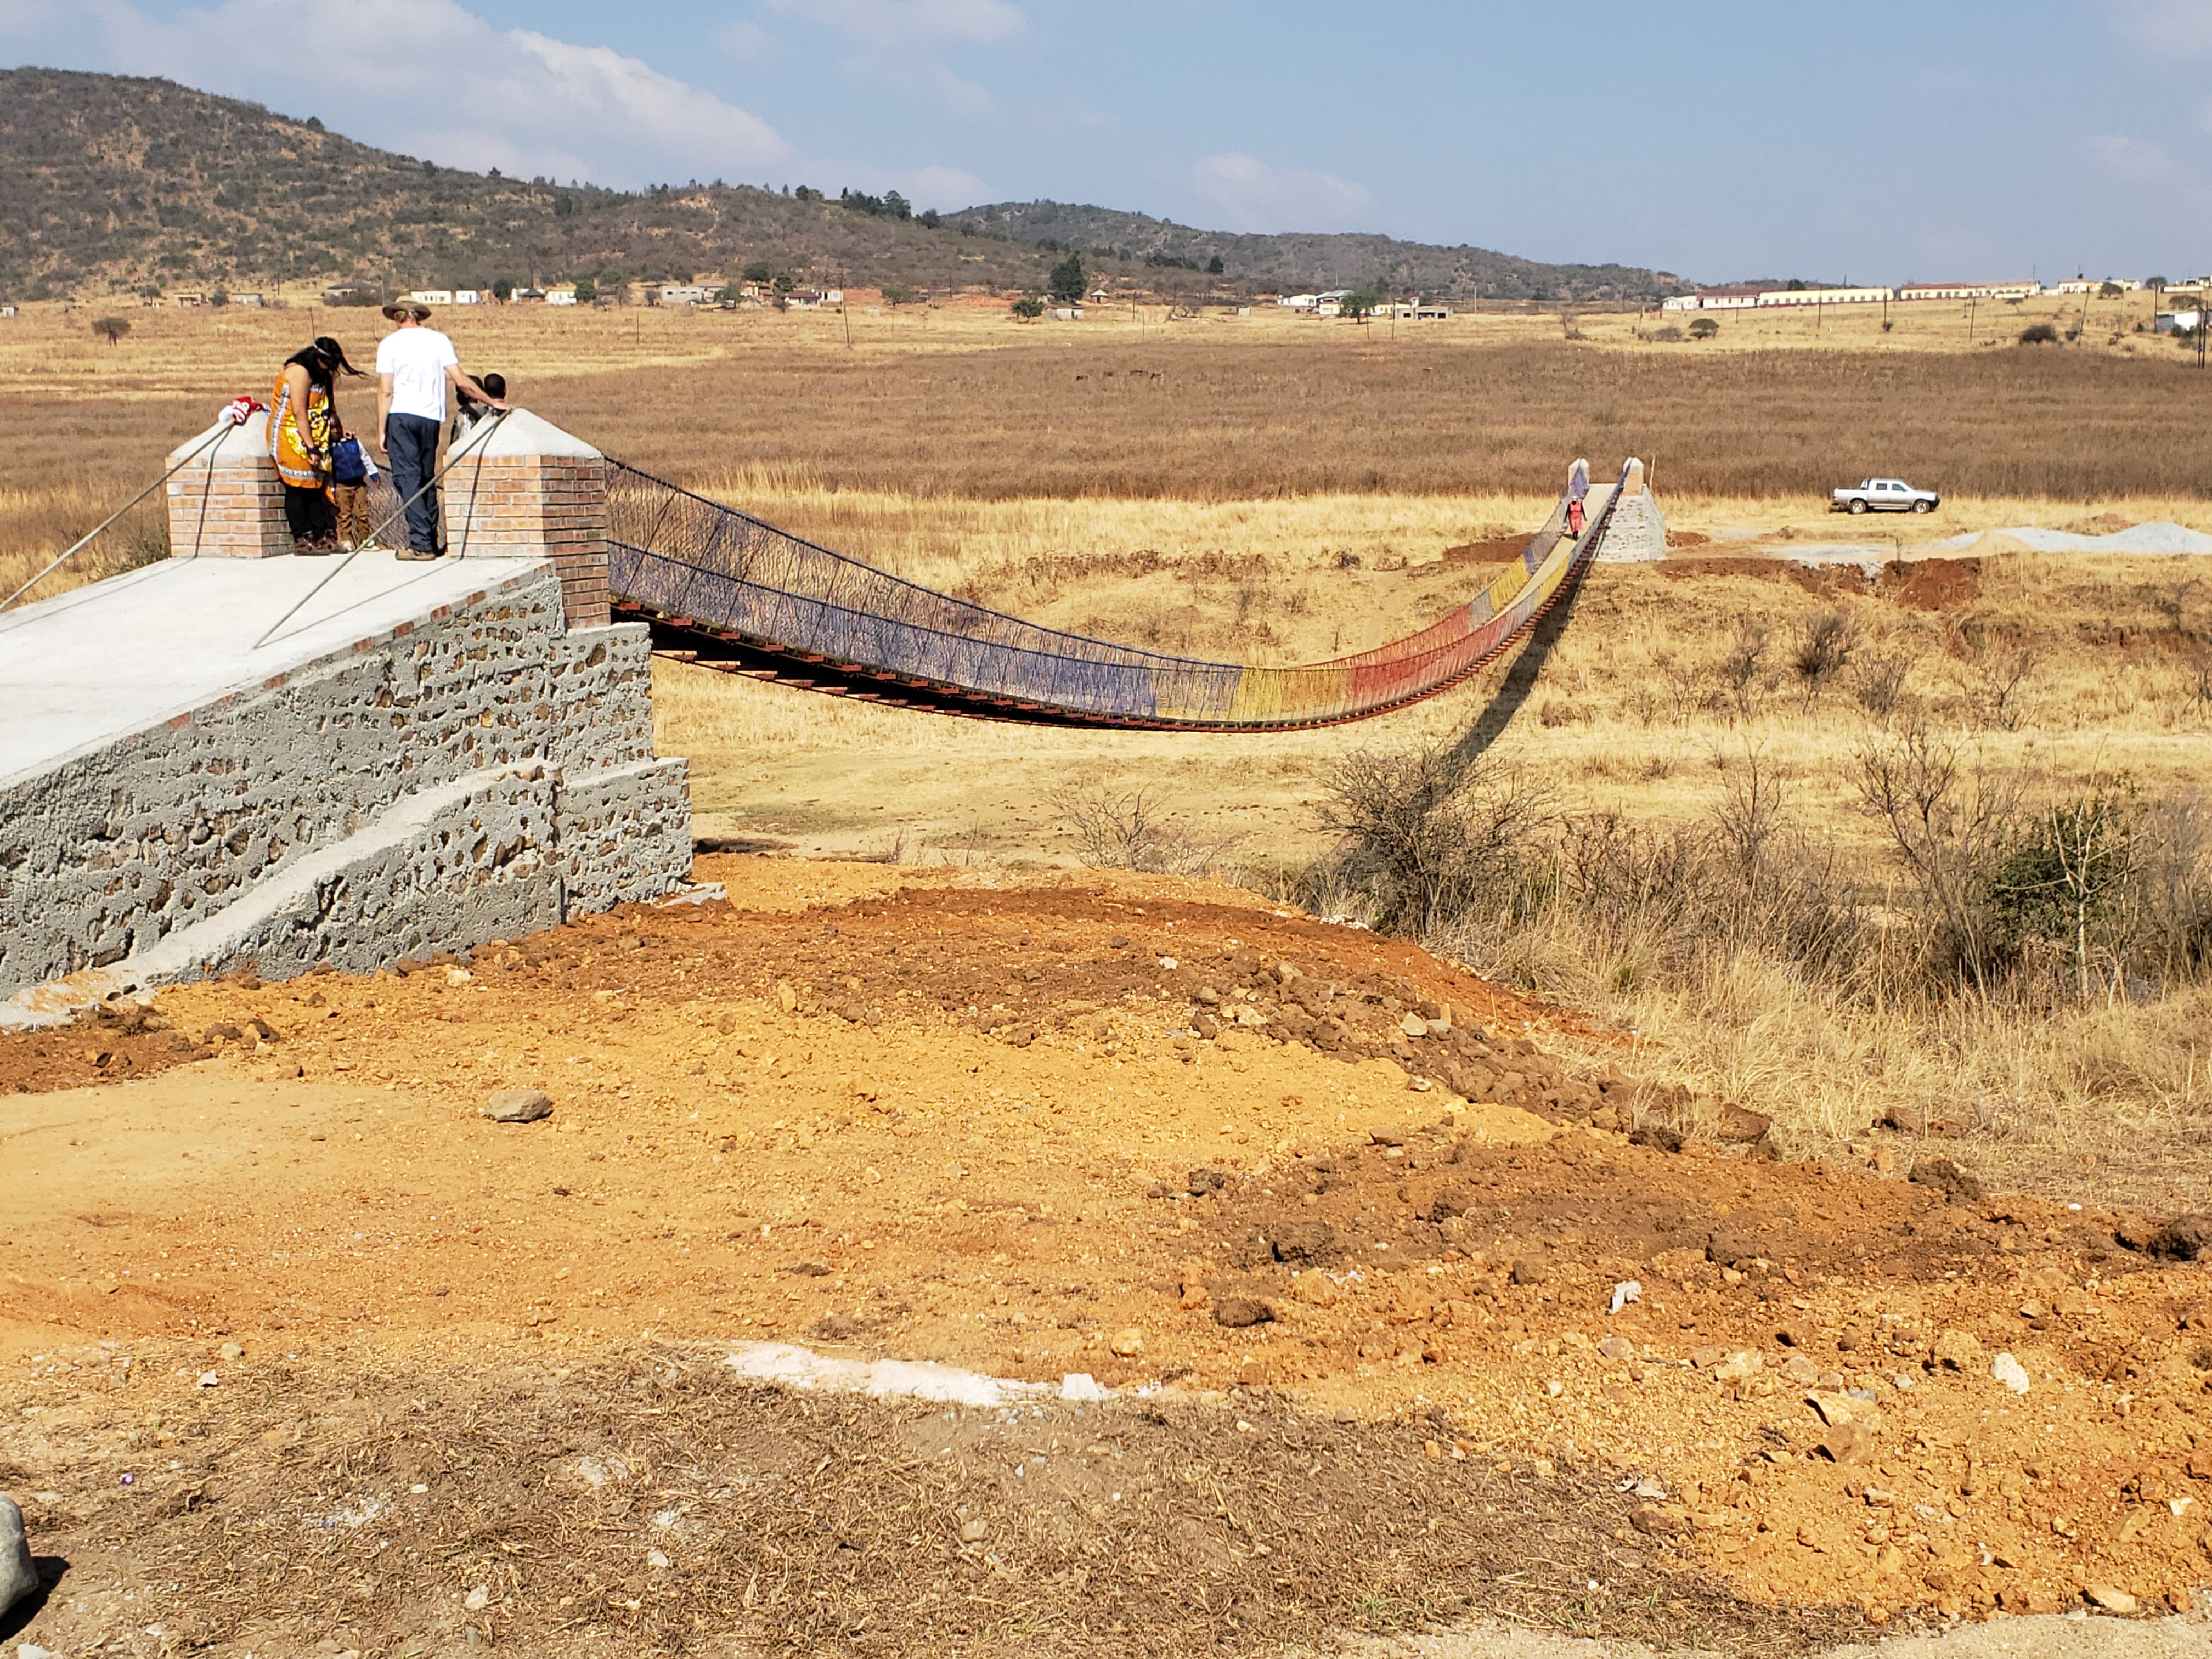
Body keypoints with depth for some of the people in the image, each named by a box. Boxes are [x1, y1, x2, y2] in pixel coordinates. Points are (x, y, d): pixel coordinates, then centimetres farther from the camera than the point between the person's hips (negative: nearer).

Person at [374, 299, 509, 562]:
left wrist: (382, 431, -3)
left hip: (401, 415, -3)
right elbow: (461, 381, 2)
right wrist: (492, 402, 12)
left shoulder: (389, 343, 0)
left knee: (408, 478, -5)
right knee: (427, 478, 14)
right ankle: (431, 541, 14)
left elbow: (385, 391, -5)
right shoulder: (439, 340, 7)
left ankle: (421, 543, -14)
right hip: (431, 417, 3)